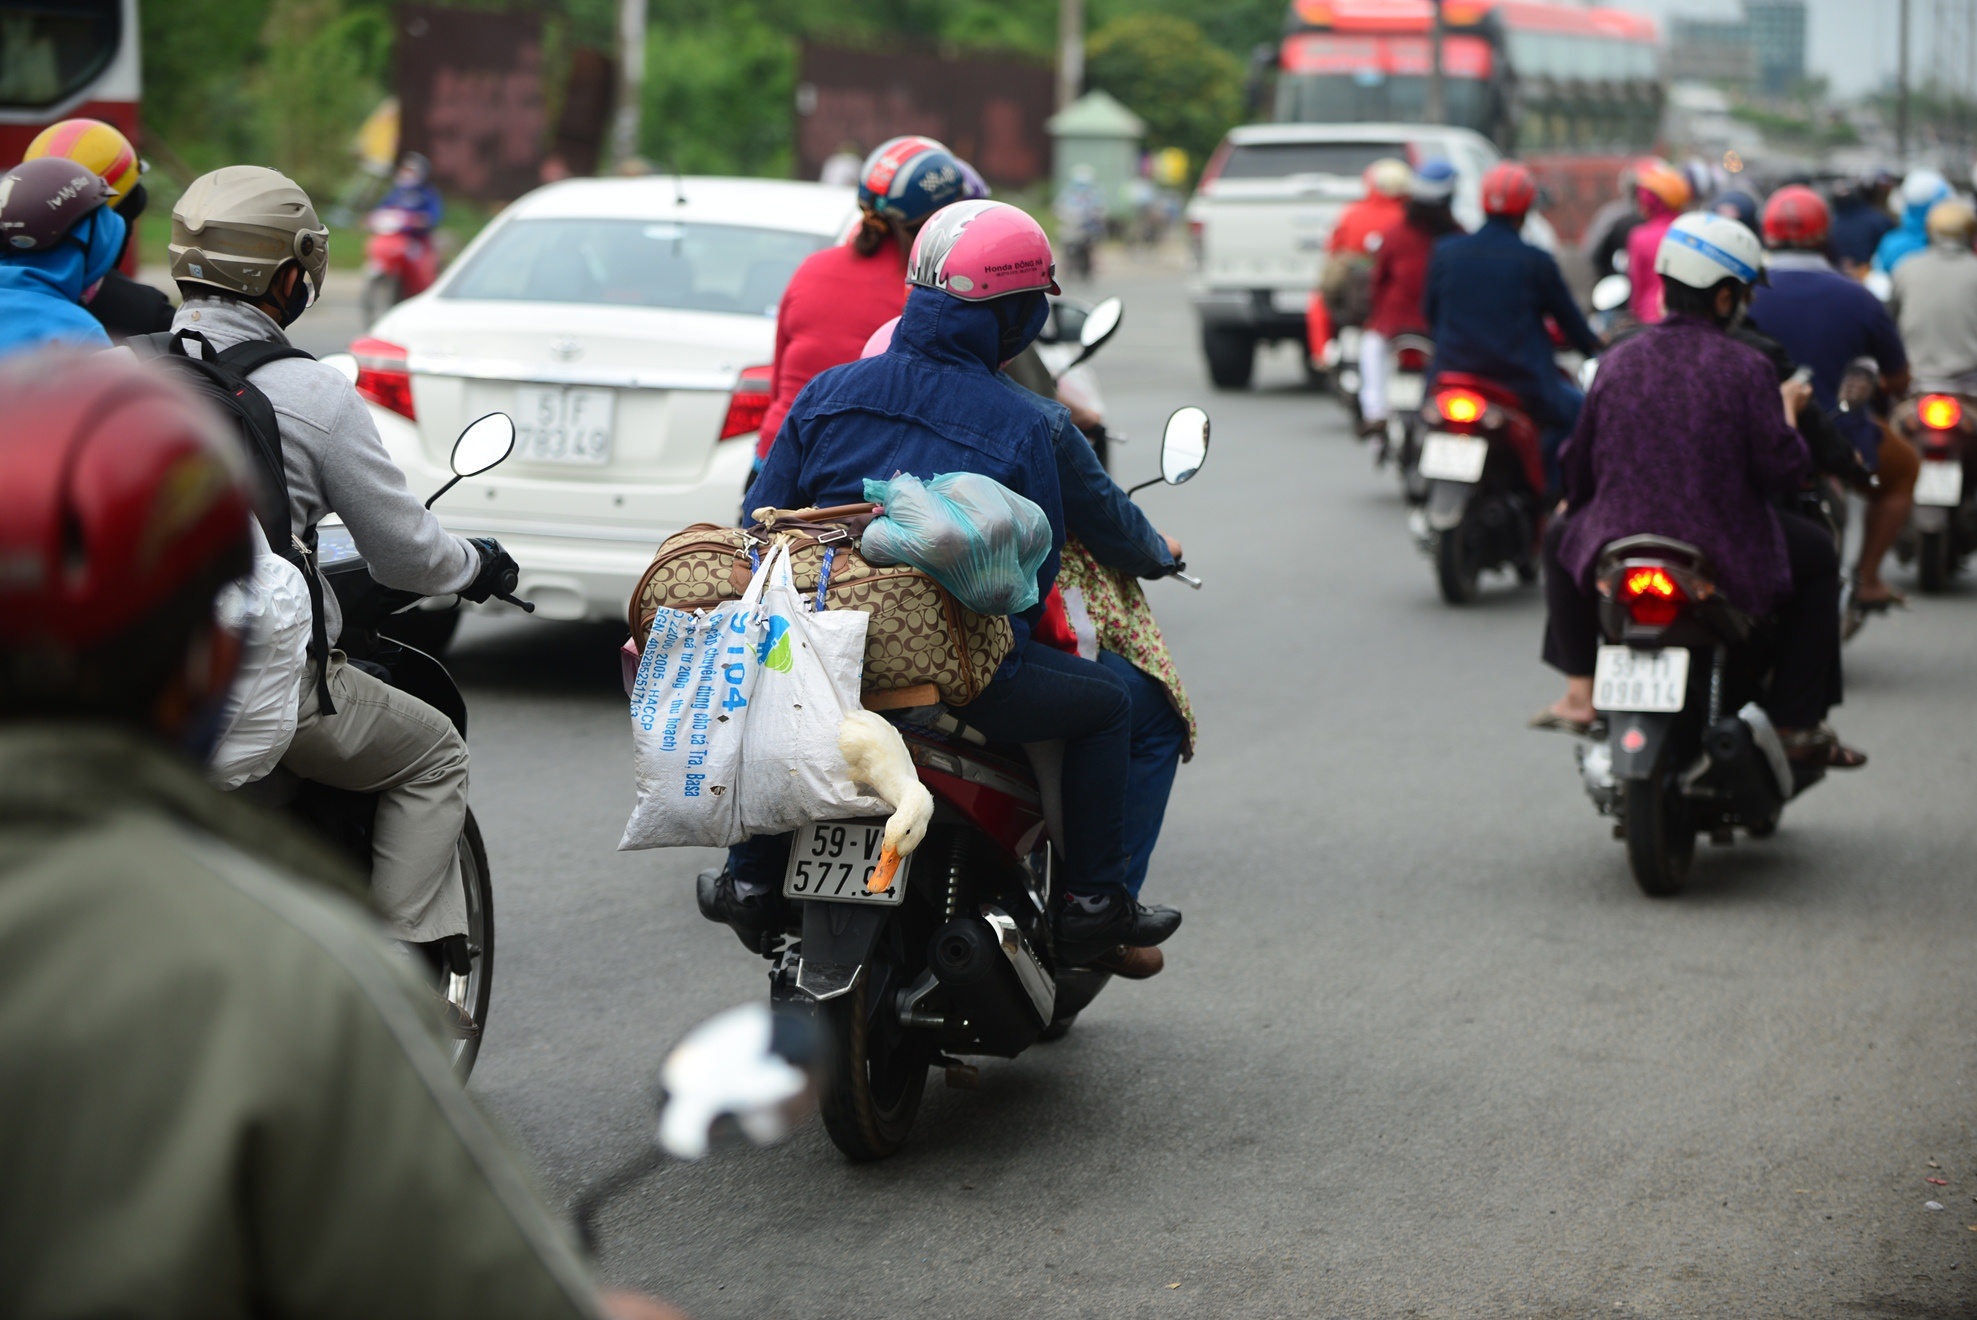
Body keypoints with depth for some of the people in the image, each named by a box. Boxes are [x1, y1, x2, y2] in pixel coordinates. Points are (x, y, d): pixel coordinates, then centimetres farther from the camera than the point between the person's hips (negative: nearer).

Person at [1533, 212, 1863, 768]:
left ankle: (1580, 692, 26)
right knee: (1816, 554, 25)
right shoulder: (1747, 368, -10)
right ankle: (1796, 724, 23)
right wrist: (1786, 412, 9)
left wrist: (1577, 503, 30)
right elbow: (1784, 470, -11)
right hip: (1727, 565, -3)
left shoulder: (1617, 361, 1)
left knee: (1561, 535, 34)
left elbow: (1578, 466, 8)